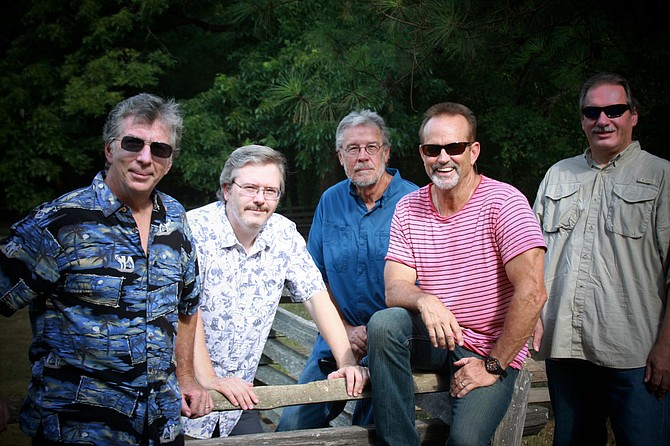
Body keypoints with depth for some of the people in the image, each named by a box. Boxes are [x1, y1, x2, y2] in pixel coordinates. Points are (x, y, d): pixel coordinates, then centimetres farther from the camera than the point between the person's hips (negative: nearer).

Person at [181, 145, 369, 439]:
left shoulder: (284, 235, 0)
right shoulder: (196, 229, -16)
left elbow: (316, 297, 1)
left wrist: (347, 363, -8)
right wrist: (208, 379, -31)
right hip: (183, 390, -4)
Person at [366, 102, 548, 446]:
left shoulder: (503, 202, -13)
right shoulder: (408, 209, 2)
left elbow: (531, 292, -20)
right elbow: (394, 289, -4)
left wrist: (494, 365, -16)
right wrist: (423, 300, -28)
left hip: (491, 349, -4)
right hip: (434, 338, 4)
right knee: (384, 322, -27)